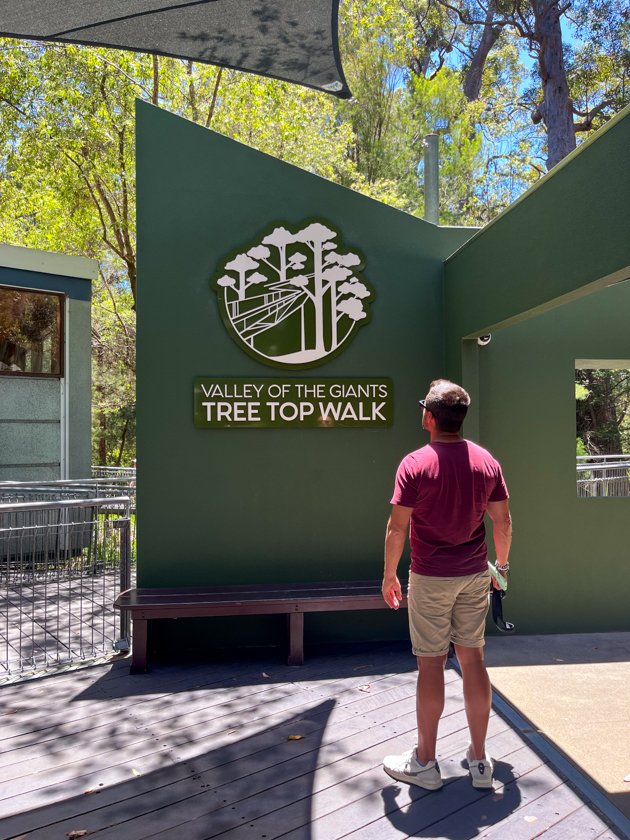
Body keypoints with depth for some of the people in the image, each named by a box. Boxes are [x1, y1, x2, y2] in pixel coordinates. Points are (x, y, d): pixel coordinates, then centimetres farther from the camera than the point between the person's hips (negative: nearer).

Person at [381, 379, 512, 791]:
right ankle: (480, 761, 23)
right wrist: (501, 564, 20)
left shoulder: (415, 464, -15)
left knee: (431, 665, 5)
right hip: (474, 576, 4)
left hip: (430, 579, -4)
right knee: (473, 659, 12)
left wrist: (389, 575, -2)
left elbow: (397, 529, -14)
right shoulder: (487, 462, -1)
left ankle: (425, 763, 19)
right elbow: (503, 522, 5)